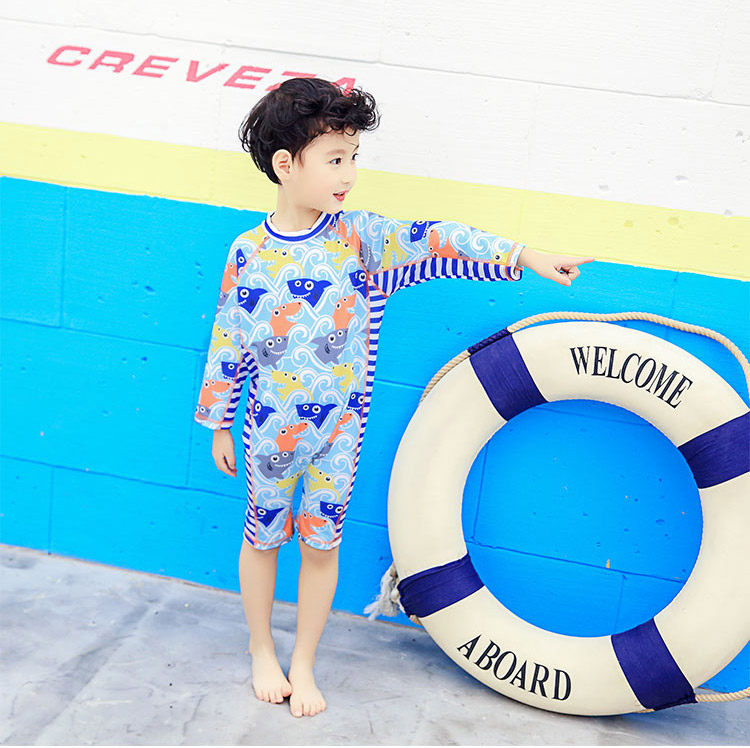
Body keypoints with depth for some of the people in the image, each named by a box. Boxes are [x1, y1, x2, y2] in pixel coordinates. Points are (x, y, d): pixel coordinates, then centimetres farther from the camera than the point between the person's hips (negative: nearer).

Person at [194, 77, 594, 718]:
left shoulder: (359, 236, -7)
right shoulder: (248, 252, -8)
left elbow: (434, 240, -12)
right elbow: (228, 342, -1)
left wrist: (525, 257, -18)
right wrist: (218, 424, 4)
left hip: (339, 430, 1)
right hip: (269, 429, -1)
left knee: (321, 543, 11)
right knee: (263, 537, 14)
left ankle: (303, 664, 31)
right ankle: (262, 653, 37)